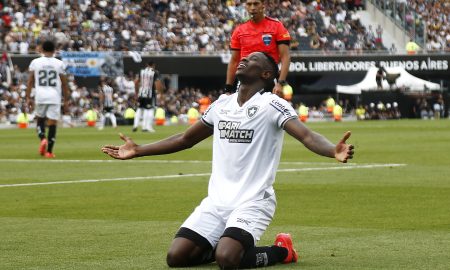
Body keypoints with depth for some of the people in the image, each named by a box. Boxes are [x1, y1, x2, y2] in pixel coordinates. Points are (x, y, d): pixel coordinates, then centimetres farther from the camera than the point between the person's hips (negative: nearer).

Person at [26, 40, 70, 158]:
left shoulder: (35, 62, 2)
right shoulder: (59, 64, 3)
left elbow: (30, 81, 0)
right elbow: (64, 84, 5)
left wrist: (28, 97, 6)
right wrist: (66, 101, 12)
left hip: (40, 96, 1)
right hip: (54, 96, -1)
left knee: (40, 119, 19)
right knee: (52, 123, 3)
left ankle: (43, 138, -8)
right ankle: (49, 151, 1)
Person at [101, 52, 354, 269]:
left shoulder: (272, 104, -7)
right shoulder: (222, 104, 11)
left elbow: (307, 135, -23)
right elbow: (186, 139, 25)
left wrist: (334, 151, -44)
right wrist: (138, 151, 25)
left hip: (253, 202, -6)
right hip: (217, 201, 6)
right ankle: (233, 244, 15)